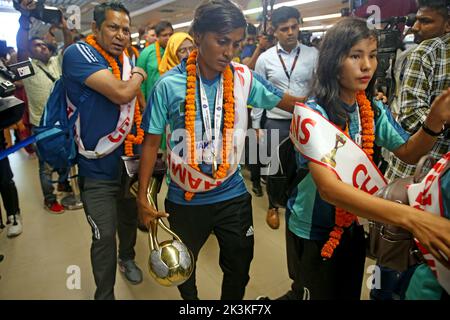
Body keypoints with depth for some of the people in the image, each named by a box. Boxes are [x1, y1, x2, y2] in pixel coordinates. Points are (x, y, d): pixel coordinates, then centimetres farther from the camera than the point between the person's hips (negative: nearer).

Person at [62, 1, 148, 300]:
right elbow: (121, 94, -31)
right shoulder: (78, 53, -17)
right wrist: (138, 75, -10)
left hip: (128, 161, 7)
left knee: (130, 217, 23)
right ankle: (104, 294, 23)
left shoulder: (126, 61, 5)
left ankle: (127, 258, 52)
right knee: (105, 235, -1)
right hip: (98, 169, -6)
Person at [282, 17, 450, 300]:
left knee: (350, 293, 25)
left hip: (355, 226, 6)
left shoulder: (374, 109, -4)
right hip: (314, 231, -6)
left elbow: (408, 153, 5)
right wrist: (410, 216, -47)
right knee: (320, 293, 15)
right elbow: (327, 187, -37)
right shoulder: (312, 114, -26)